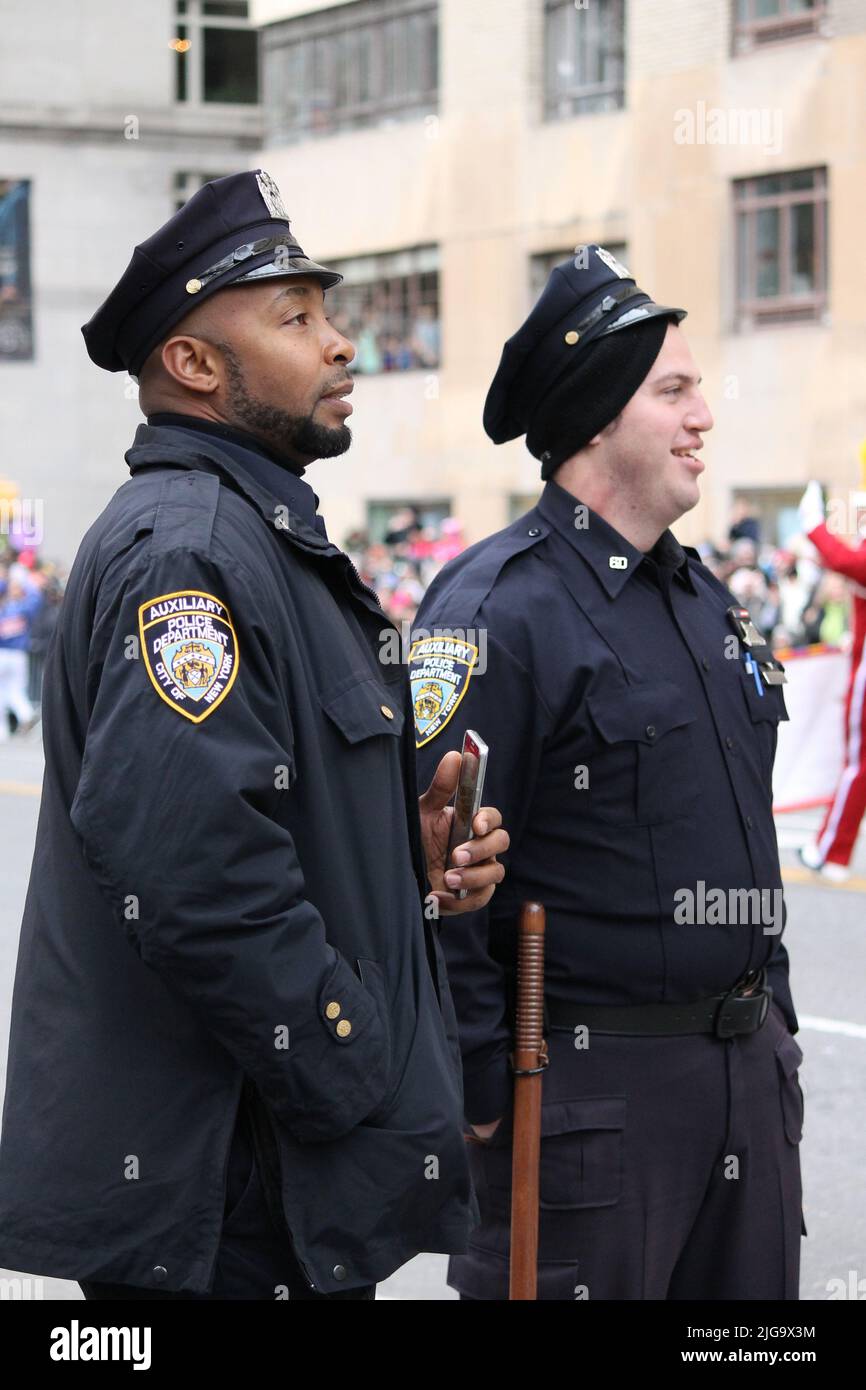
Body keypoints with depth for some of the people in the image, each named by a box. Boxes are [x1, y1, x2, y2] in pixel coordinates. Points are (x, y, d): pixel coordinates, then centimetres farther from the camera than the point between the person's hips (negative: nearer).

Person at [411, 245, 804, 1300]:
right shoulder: (496, 609, -14)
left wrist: (771, 1016, 19)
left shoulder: (705, 599, 14)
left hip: (748, 1072, 8)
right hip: (589, 1088, -8)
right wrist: (480, 1087, -17)